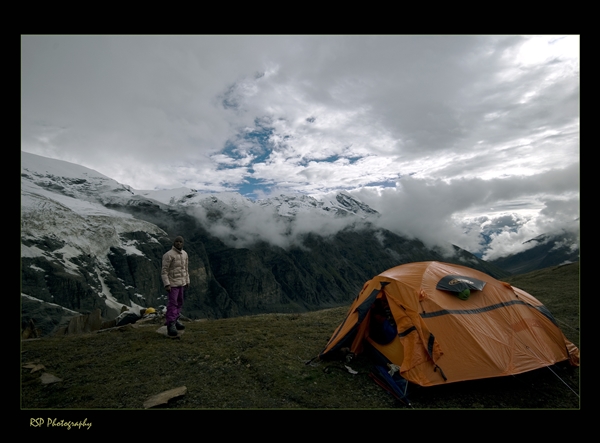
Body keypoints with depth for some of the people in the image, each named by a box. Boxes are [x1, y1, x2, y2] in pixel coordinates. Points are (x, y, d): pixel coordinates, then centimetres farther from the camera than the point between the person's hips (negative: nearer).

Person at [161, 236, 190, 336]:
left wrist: (187, 281, 15)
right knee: (172, 303, -10)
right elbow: (164, 271, -18)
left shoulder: (184, 254, 5)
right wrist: (166, 285, -24)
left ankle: (175, 320, 27)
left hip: (181, 282, 8)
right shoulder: (168, 255, -18)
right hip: (172, 283, -8)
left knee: (179, 302, 14)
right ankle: (171, 326, -7)